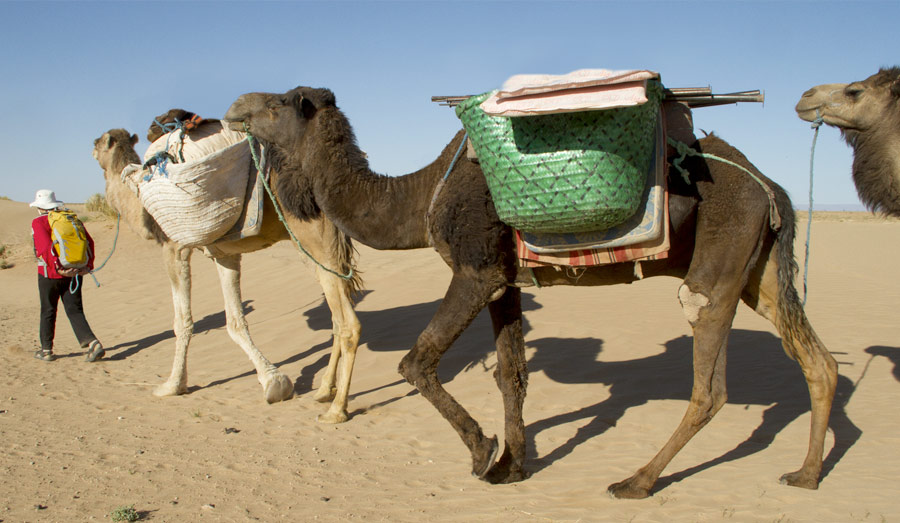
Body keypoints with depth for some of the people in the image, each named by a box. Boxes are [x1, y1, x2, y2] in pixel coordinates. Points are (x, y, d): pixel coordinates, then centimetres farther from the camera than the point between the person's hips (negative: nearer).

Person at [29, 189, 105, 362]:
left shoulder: (39, 222, -7)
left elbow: (45, 246, -23)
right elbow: (89, 241, 3)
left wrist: (57, 268, -23)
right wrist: (88, 265, 0)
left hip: (50, 274, -4)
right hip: (74, 273, 4)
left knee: (48, 312, 11)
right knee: (75, 311, 5)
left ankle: (46, 350, 21)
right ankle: (93, 343, -13)